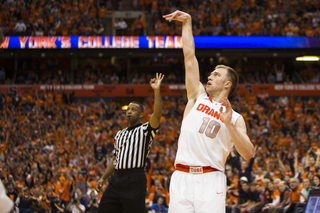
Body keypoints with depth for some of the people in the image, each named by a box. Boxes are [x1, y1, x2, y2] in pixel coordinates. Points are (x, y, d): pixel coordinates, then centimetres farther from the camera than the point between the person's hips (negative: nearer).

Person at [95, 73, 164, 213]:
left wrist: (157, 91, -28)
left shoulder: (145, 130, 1)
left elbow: (157, 115, -18)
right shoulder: (119, 135, 22)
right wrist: (103, 178, 18)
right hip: (117, 179, 7)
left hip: (134, 179, -7)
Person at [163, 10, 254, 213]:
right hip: (182, 178, 2)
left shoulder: (235, 118, 11)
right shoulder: (198, 96, 17)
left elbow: (249, 154, -3)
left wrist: (228, 124, -12)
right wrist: (187, 22, 13)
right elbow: (189, 55, 15)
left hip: (211, 181, -2)